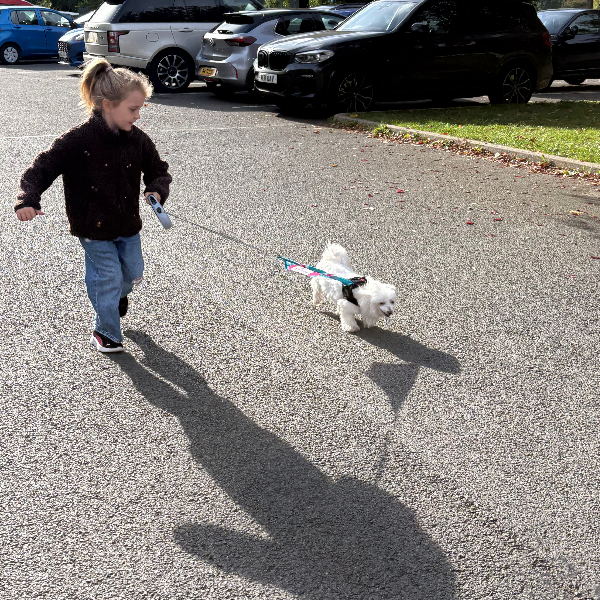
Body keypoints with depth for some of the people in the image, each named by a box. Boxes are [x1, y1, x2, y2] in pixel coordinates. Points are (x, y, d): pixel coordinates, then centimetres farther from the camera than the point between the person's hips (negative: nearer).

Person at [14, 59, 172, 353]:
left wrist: (157, 189, -16)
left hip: (128, 223, 5)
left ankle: (119, 296, 55)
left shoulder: (138, 139, -6)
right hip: (94, 227, -5)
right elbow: (42, 168, -18)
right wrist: (27, 200, -33)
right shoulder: (79, 140, -21)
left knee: (133, 272, 17)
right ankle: (105, 332, 24)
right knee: (108, 277, 0)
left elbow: (158, 170, 6)